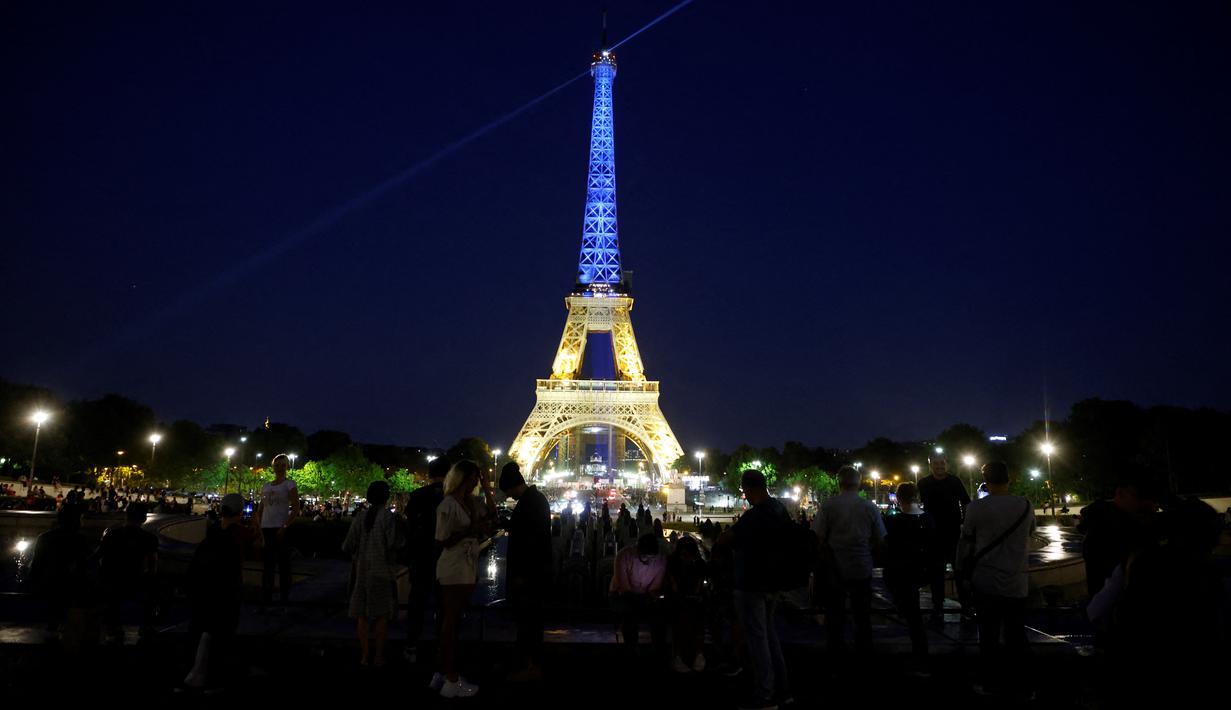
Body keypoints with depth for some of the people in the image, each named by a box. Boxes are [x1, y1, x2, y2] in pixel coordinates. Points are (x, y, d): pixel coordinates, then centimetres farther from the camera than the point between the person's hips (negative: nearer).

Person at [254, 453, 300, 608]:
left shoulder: (289, 484, -1)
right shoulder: (266, 486, 16)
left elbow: (296, 509, -8)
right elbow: (260, 510, 20)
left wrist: (284, 527, -17)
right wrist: (259, 529, 8)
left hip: (281, 528, -5)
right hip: (266, 528, 5)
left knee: (283, 563, -1)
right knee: (268, 563, 11)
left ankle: (285, 597, 7)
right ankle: (266, 597, 19)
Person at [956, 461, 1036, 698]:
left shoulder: (976, 507, -10)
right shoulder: (1026, 506, -4)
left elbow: (965, 543, -2)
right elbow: (1030, 534, 15)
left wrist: (962, 570, 12)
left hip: (986, 582, -2)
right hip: (1017, 582, 2)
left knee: (988, 636, 8)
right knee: (1016, 636, 11)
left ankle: (991, 685, 16)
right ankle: (1018, 684, 20)